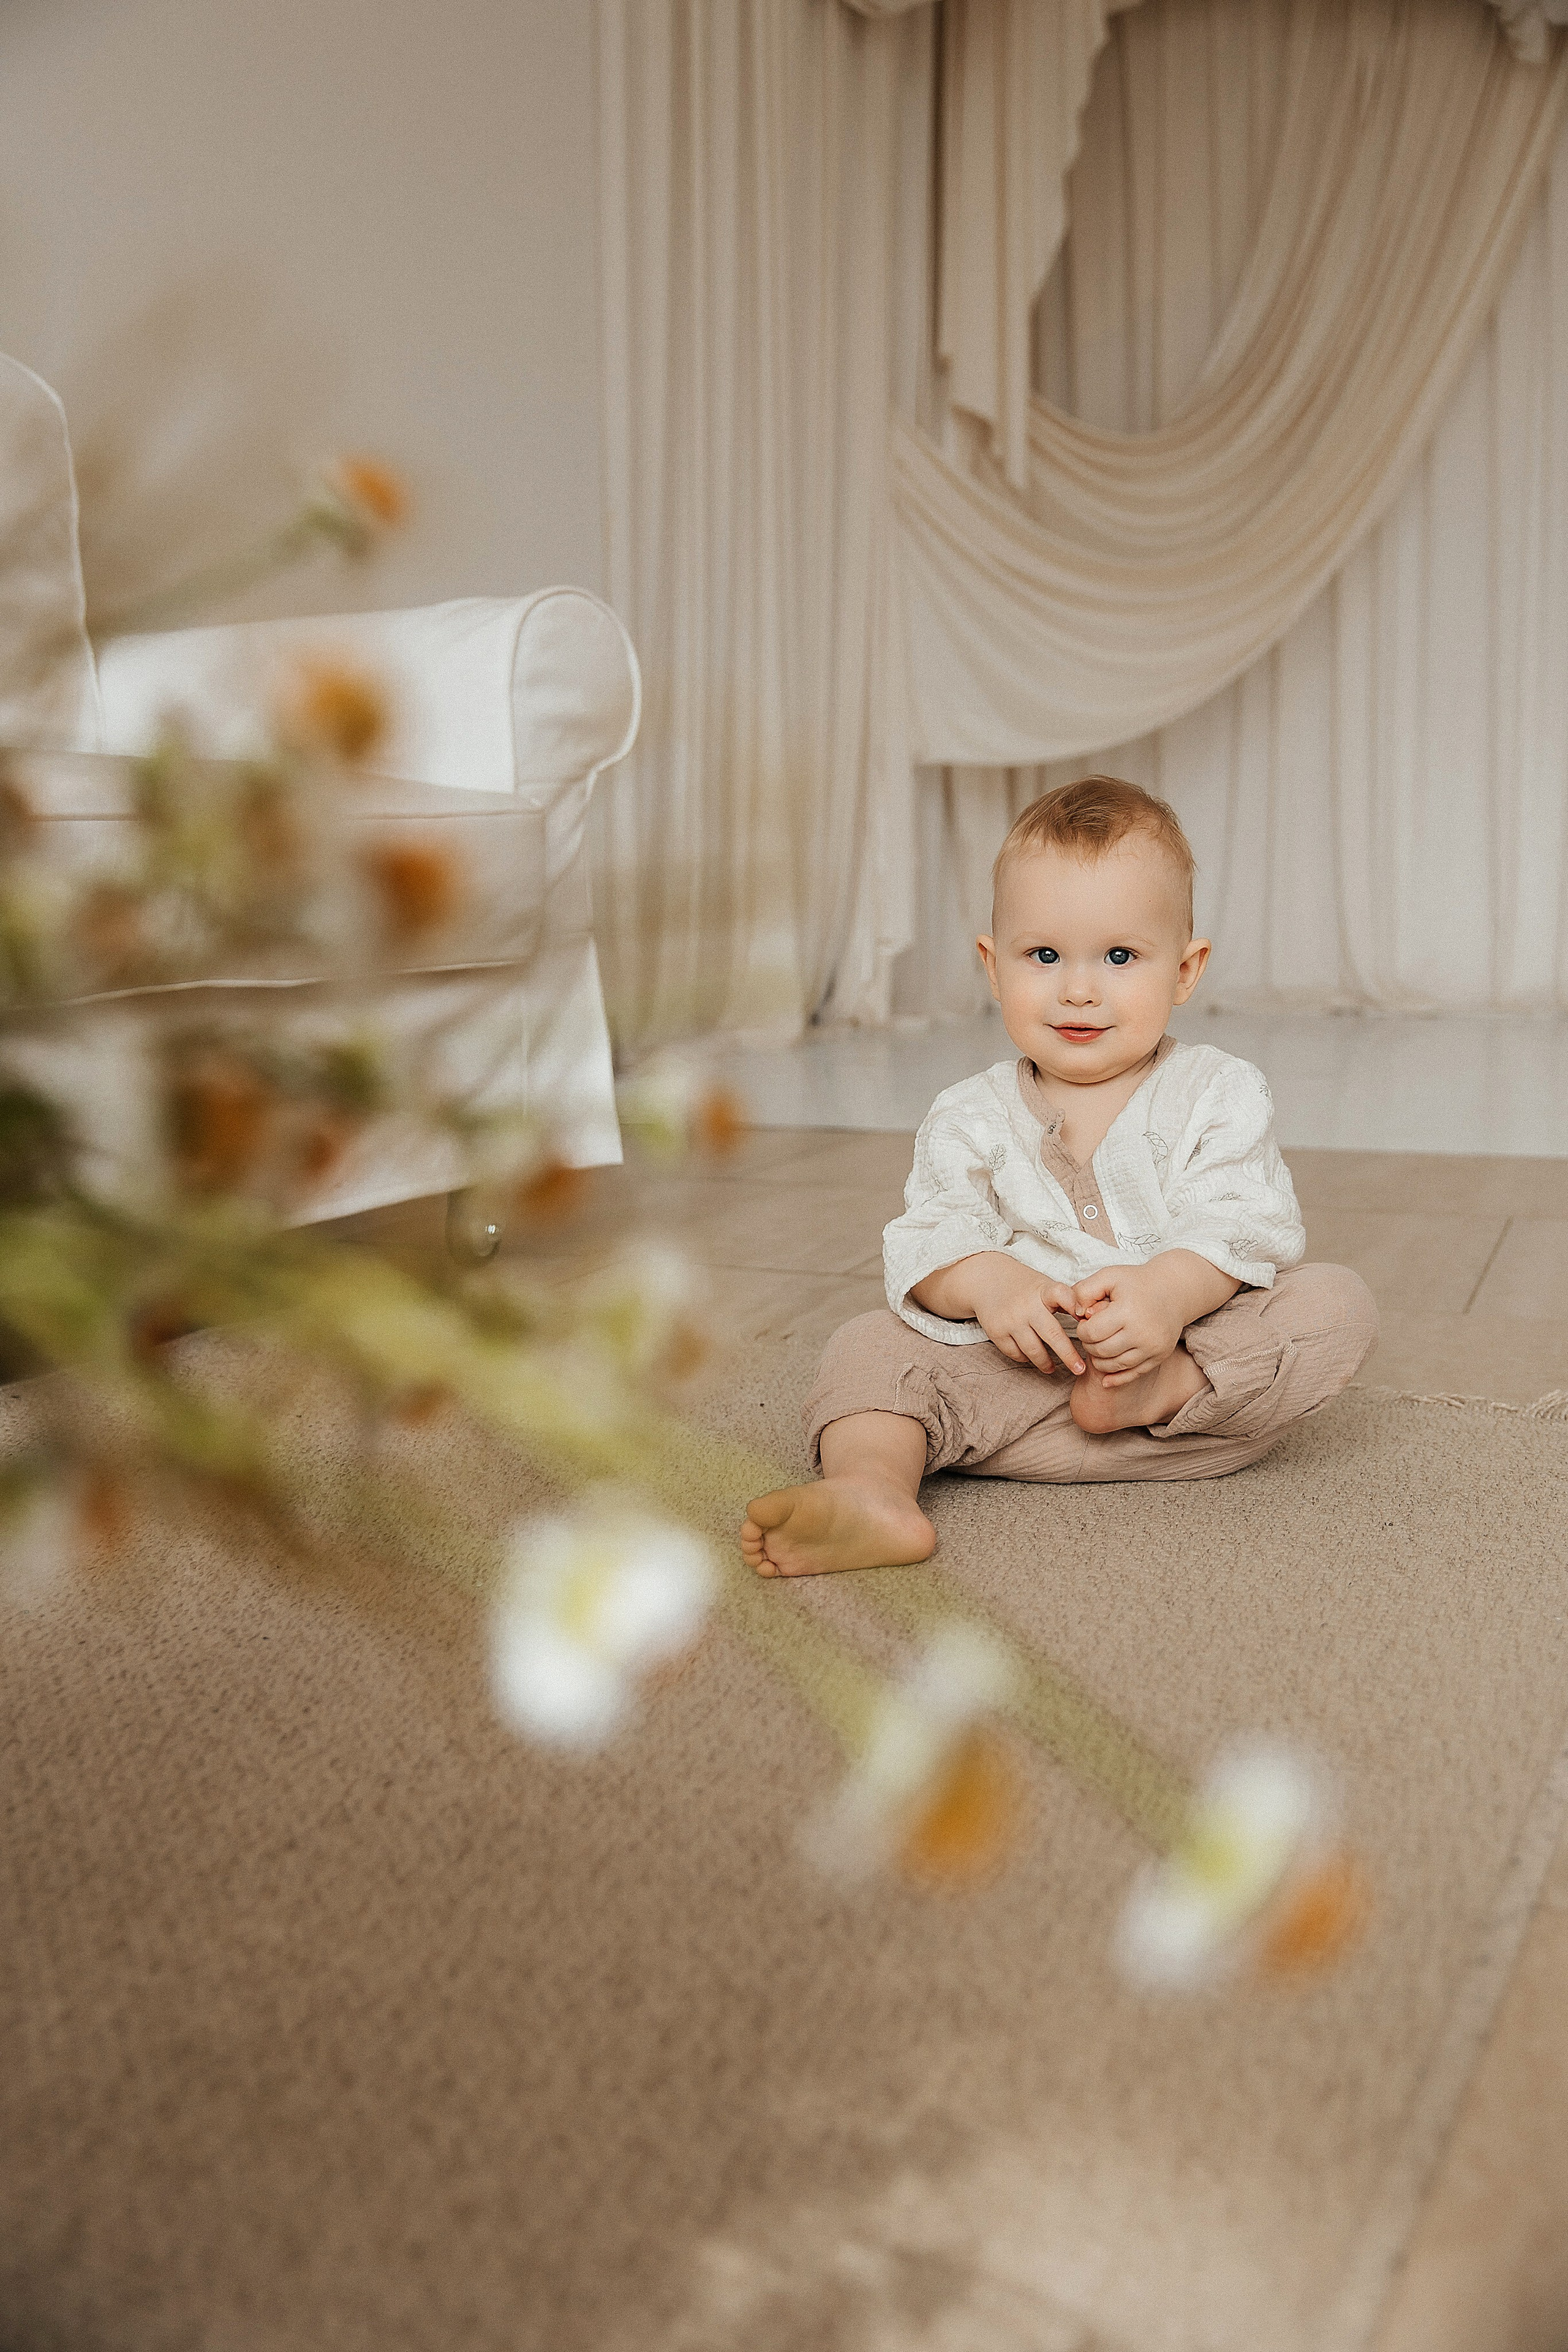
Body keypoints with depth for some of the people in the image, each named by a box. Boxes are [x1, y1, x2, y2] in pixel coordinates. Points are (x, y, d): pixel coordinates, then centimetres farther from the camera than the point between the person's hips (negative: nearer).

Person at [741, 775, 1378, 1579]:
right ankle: (870, 1486, -43)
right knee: (870, 1345, -17)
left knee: (1339, 1302, -20)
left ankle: (1162, 1395, -31)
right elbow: (927, 1236, -4)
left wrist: (1170, 1292, -33)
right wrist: (986, 1281, -28)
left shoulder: (1220, 1095, 0)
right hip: (1018, 1367, 1)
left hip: (1203, 1354, 0)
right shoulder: (970, 1118, 5)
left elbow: (1245, 1225, -11)